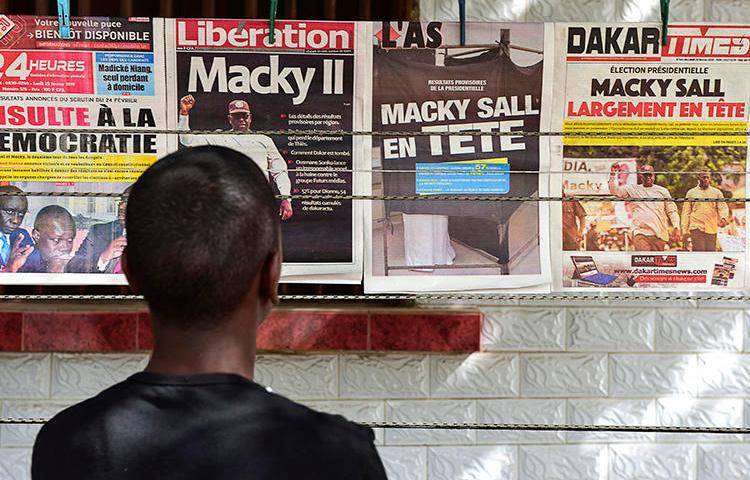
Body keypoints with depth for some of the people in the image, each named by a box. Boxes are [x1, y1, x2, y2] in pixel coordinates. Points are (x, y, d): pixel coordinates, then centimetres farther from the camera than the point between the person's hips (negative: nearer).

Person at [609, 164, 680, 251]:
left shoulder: (662, 191, 15)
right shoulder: (633, 190, 13)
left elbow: (672, 211, 13)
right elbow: (614, 190, 6)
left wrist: (676, 227, 1)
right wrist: (613, 174, -6)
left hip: (660, 235, 2)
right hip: (641, 234, -2)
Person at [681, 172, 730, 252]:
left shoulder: (717, 192, 11)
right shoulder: (691, 193, 11)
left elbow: (723, 207, 4)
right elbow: (686, 212, 11)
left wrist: (724, 218, -20)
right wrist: (685, 231, 4)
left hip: (711, 229, 1)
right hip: (696, 227, -1)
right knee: (699, 253, -11)